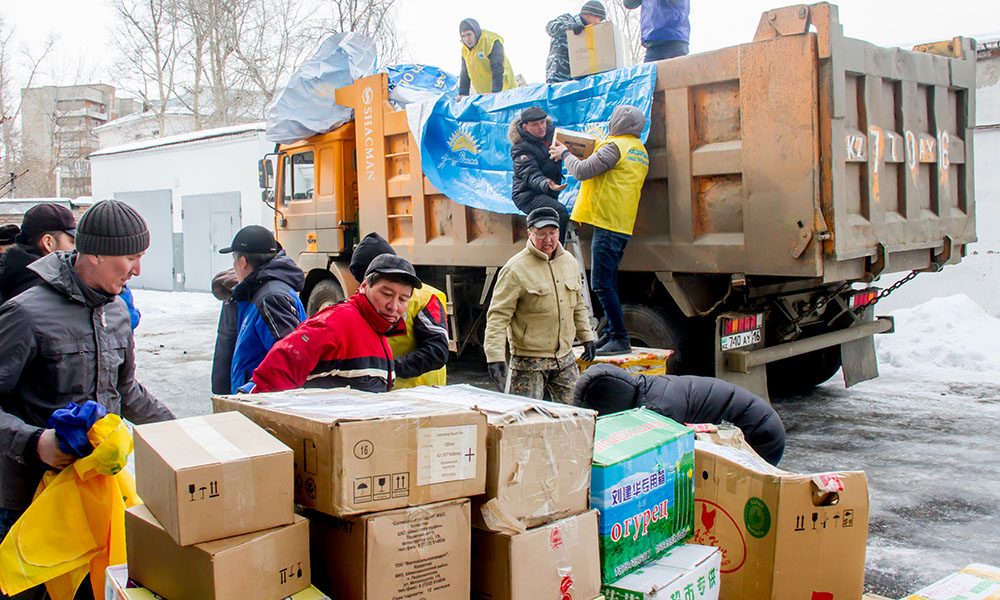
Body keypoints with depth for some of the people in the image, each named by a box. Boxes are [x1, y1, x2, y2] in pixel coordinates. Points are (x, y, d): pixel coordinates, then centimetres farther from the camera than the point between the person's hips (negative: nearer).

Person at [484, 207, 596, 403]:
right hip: (528, 361, -6)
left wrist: (586, 336, 21)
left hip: (565, 358, 6)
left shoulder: (570, 262, 8)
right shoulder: (516, 269, -14)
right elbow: (498, 315, -16)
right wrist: (495, 356, -24)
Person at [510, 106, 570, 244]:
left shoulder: (552, 132, 2)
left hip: (547, 194, 8)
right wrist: (547, 185, -49)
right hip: (528, 195, -8)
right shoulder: (521, 148, -18)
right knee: (560, 211, -30)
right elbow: (532, 176, -29)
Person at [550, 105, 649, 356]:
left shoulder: (615, 145, -11)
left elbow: (582, 171, -16)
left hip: (608, 223, -10)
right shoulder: (640, 151, 19)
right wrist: (595, 150, 23)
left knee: (602, 283, -10)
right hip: (622, 224, 10)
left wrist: (564, 154, 0)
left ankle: (620, 339, -10)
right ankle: (611, 334, 20)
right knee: (608, 282, 15)